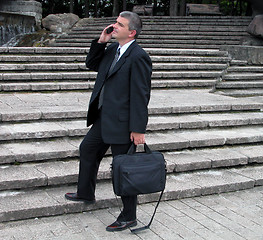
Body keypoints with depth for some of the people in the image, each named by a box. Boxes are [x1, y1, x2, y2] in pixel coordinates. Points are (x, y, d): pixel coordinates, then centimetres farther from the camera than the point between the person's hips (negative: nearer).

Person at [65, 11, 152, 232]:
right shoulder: (113, 49, 8)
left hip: (122, 122, -10)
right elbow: (92, 64, 21)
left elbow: (141, 95, -20)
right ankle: (86, 194, 47)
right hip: (103, 119, 10)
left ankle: (129, 217, 17)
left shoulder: (138, 57, -19)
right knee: (87, 149, 25)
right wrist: (100, 42, 4)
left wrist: (138, 129, -21)